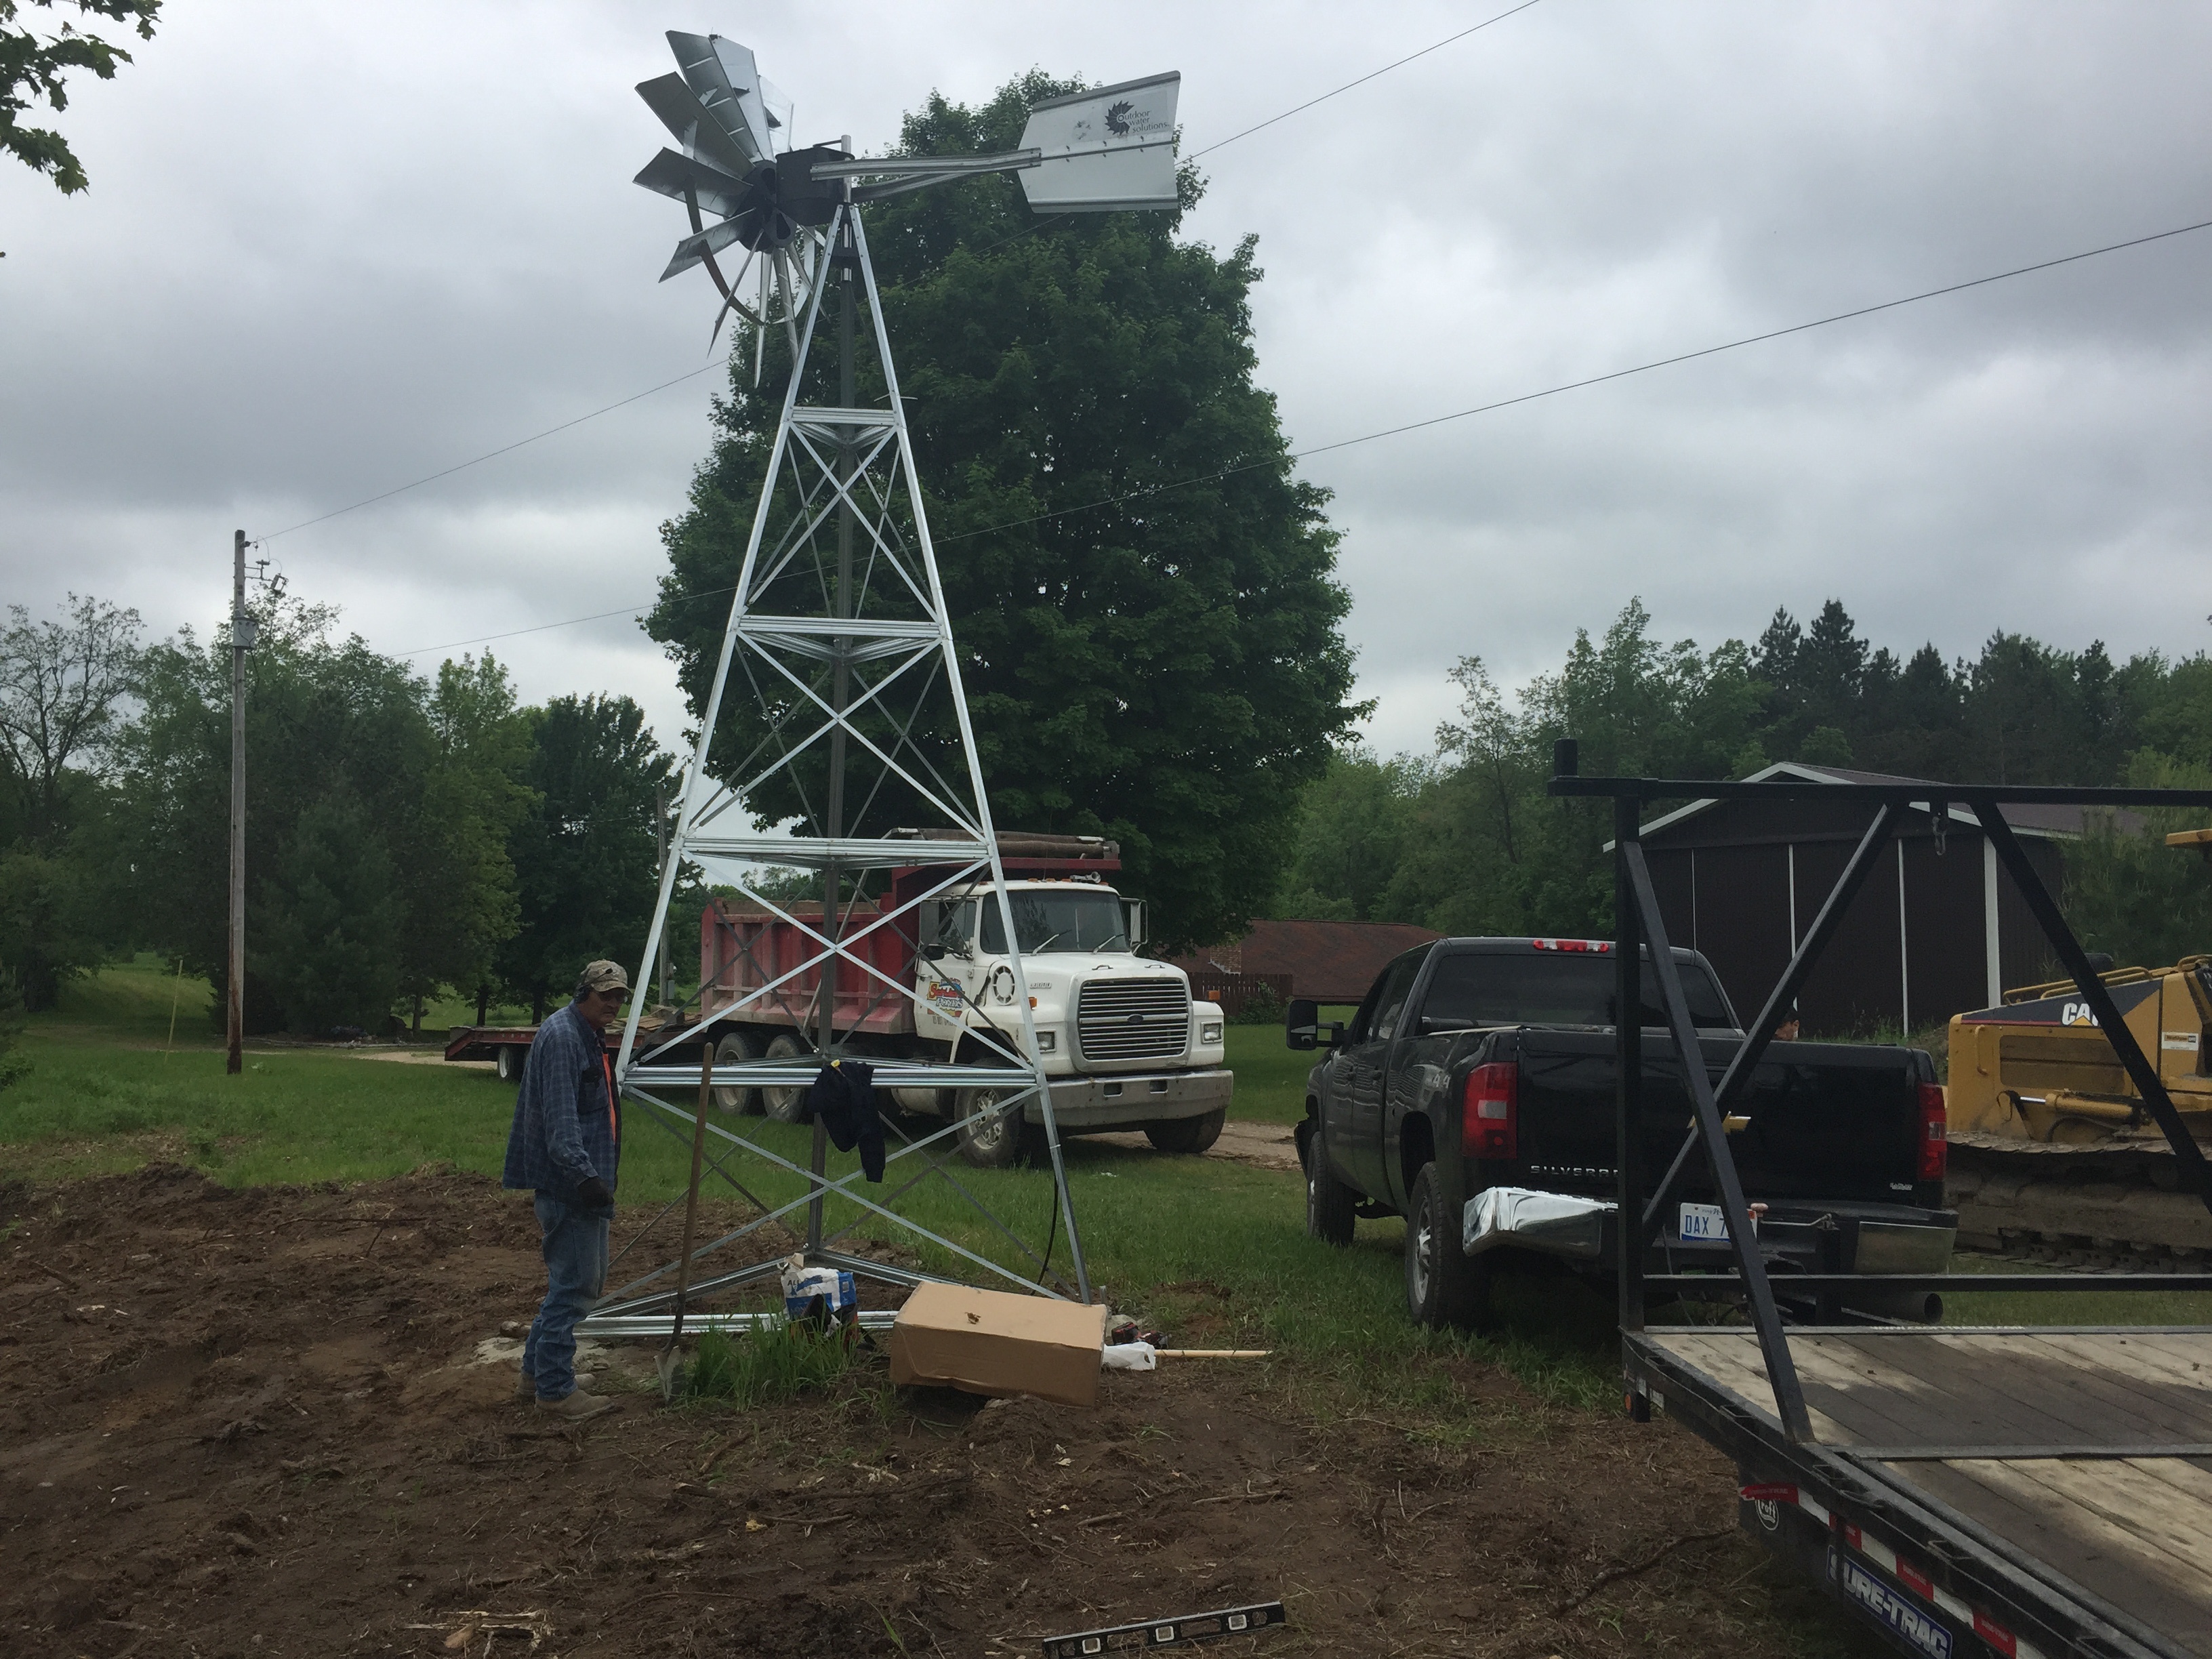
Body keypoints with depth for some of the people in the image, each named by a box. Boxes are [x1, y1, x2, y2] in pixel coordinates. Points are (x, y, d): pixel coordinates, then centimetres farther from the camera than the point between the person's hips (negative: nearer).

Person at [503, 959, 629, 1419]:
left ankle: (536, 1374, 26)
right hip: (568, 1187, -11)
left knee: (590, 1279, 17)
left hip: (585, 1185, 11)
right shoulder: (561, 1037, -16)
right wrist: (584, 1174, -33)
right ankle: (554, 1389, 1)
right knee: (572, 1286, -7)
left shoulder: (590, 1038, 18)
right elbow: (559, 1118, -25)